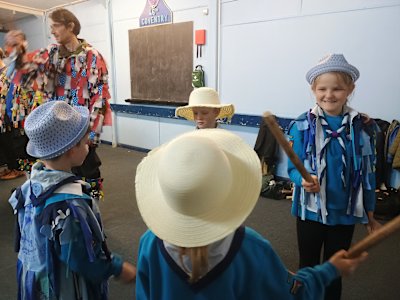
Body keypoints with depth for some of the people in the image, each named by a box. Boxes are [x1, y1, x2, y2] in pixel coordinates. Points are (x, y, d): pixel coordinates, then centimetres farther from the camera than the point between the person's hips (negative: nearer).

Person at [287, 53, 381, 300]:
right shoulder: (302, 125, -11)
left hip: (346, 212, 2)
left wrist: (370, 213, 7)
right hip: (311, 210, -1)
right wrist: (304, 180, -31)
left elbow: (367, 173, 2)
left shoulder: (363, 127, -5)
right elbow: (293, 168, -9)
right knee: (308, 268, 17)